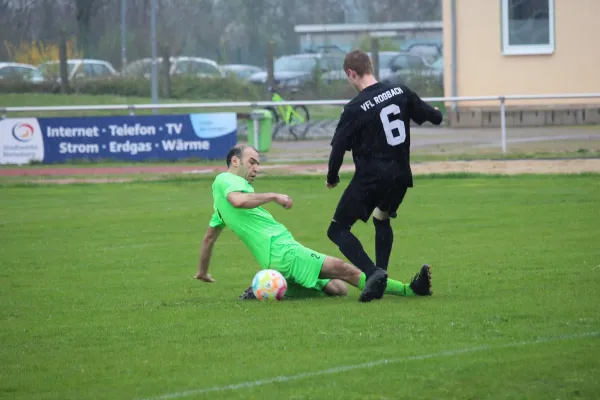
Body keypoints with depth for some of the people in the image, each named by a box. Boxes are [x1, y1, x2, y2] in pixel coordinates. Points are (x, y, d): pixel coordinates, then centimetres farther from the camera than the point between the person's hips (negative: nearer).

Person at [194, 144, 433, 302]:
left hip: (273, 258, 10)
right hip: (281, 251, -10)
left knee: (337, 288, -4)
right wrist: (273, 196, -16)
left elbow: (209, 236, 38)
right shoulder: (225, 180, -1)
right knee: (341, 268, -19)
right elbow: (239, 200, -25)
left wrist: (203, 272, 47)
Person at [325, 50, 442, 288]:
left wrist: (332, 178, 6)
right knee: (382, 220, 31)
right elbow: (433, 117, 13)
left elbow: (338, 147, -11)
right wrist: (437, 115, 38)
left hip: (370, 179, -6)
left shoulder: (355, 109, -14)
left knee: (338, 230, 1)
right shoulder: (401, 92, 1)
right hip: (401, 176, 6)